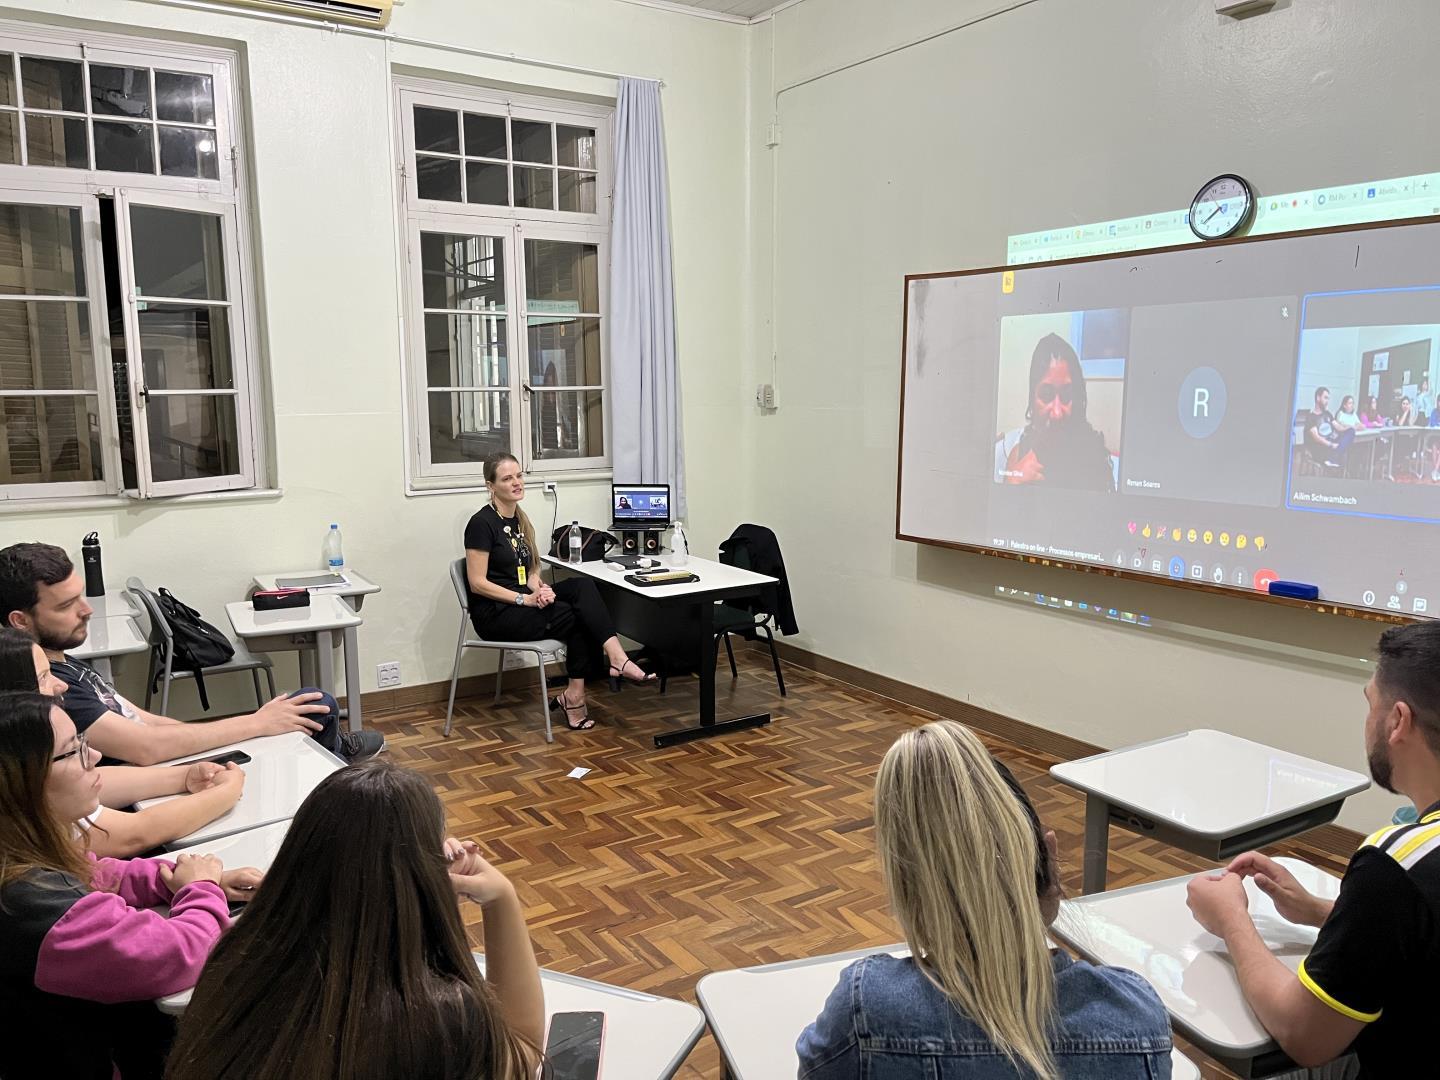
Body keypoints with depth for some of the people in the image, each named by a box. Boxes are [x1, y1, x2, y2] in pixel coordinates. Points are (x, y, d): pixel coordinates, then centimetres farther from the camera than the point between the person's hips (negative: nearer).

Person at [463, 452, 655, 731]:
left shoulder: (519, 520, 14)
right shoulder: (482, 523, -12)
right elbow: (477, 583, -16)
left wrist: (539, 589, -9)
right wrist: (525, 599, -21)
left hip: (521, 602, 7)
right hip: (495, 613, -7)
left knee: (583, 586, -20)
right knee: (581, 617, -22)